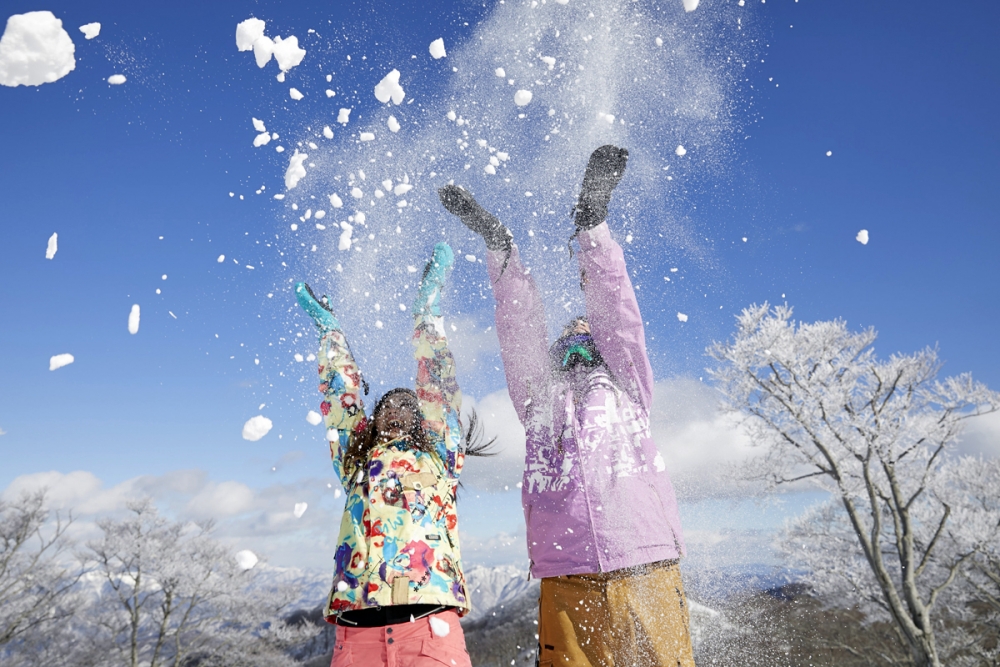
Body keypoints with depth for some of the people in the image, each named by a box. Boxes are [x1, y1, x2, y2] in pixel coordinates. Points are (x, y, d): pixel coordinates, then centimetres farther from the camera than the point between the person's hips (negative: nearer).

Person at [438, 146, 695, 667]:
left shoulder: (627, 390, 18)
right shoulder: (539, 398, 20)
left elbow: (616, 314, 8)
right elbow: (519, 328, 11)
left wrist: (592, 224, 0)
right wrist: (498, 246, 2)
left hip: (646, 571, 0)